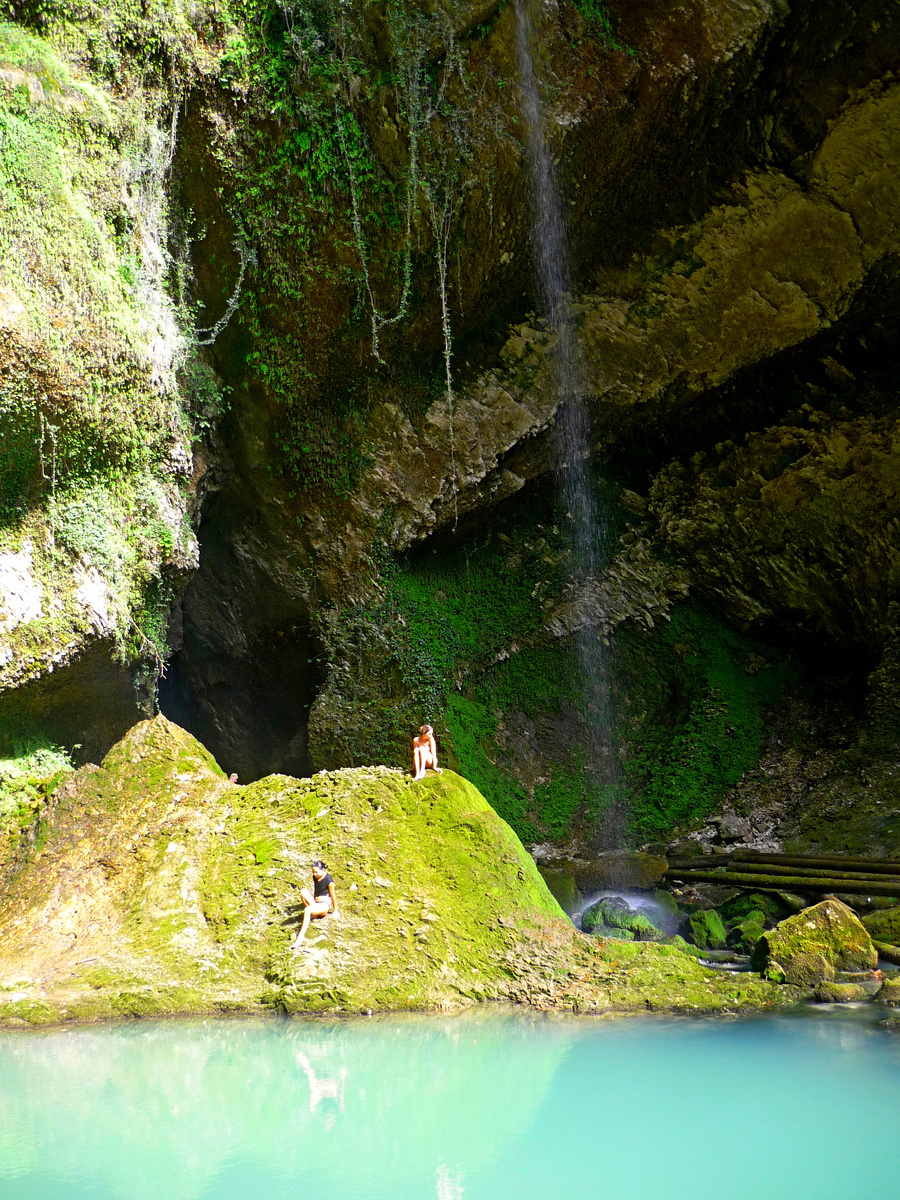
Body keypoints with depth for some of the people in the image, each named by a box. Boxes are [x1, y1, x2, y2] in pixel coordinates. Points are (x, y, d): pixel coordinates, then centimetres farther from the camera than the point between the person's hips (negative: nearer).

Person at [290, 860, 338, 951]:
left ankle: (301, 936, -43)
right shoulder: (315, 877, 11)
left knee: (307, 910, -38)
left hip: (324, 905, -7)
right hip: (315, 903, 7)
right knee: (303, 891, -21)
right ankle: (313, 913, -19)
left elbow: (333, 897, -5)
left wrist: (335, 911, 2)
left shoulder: (328, 880, -11)